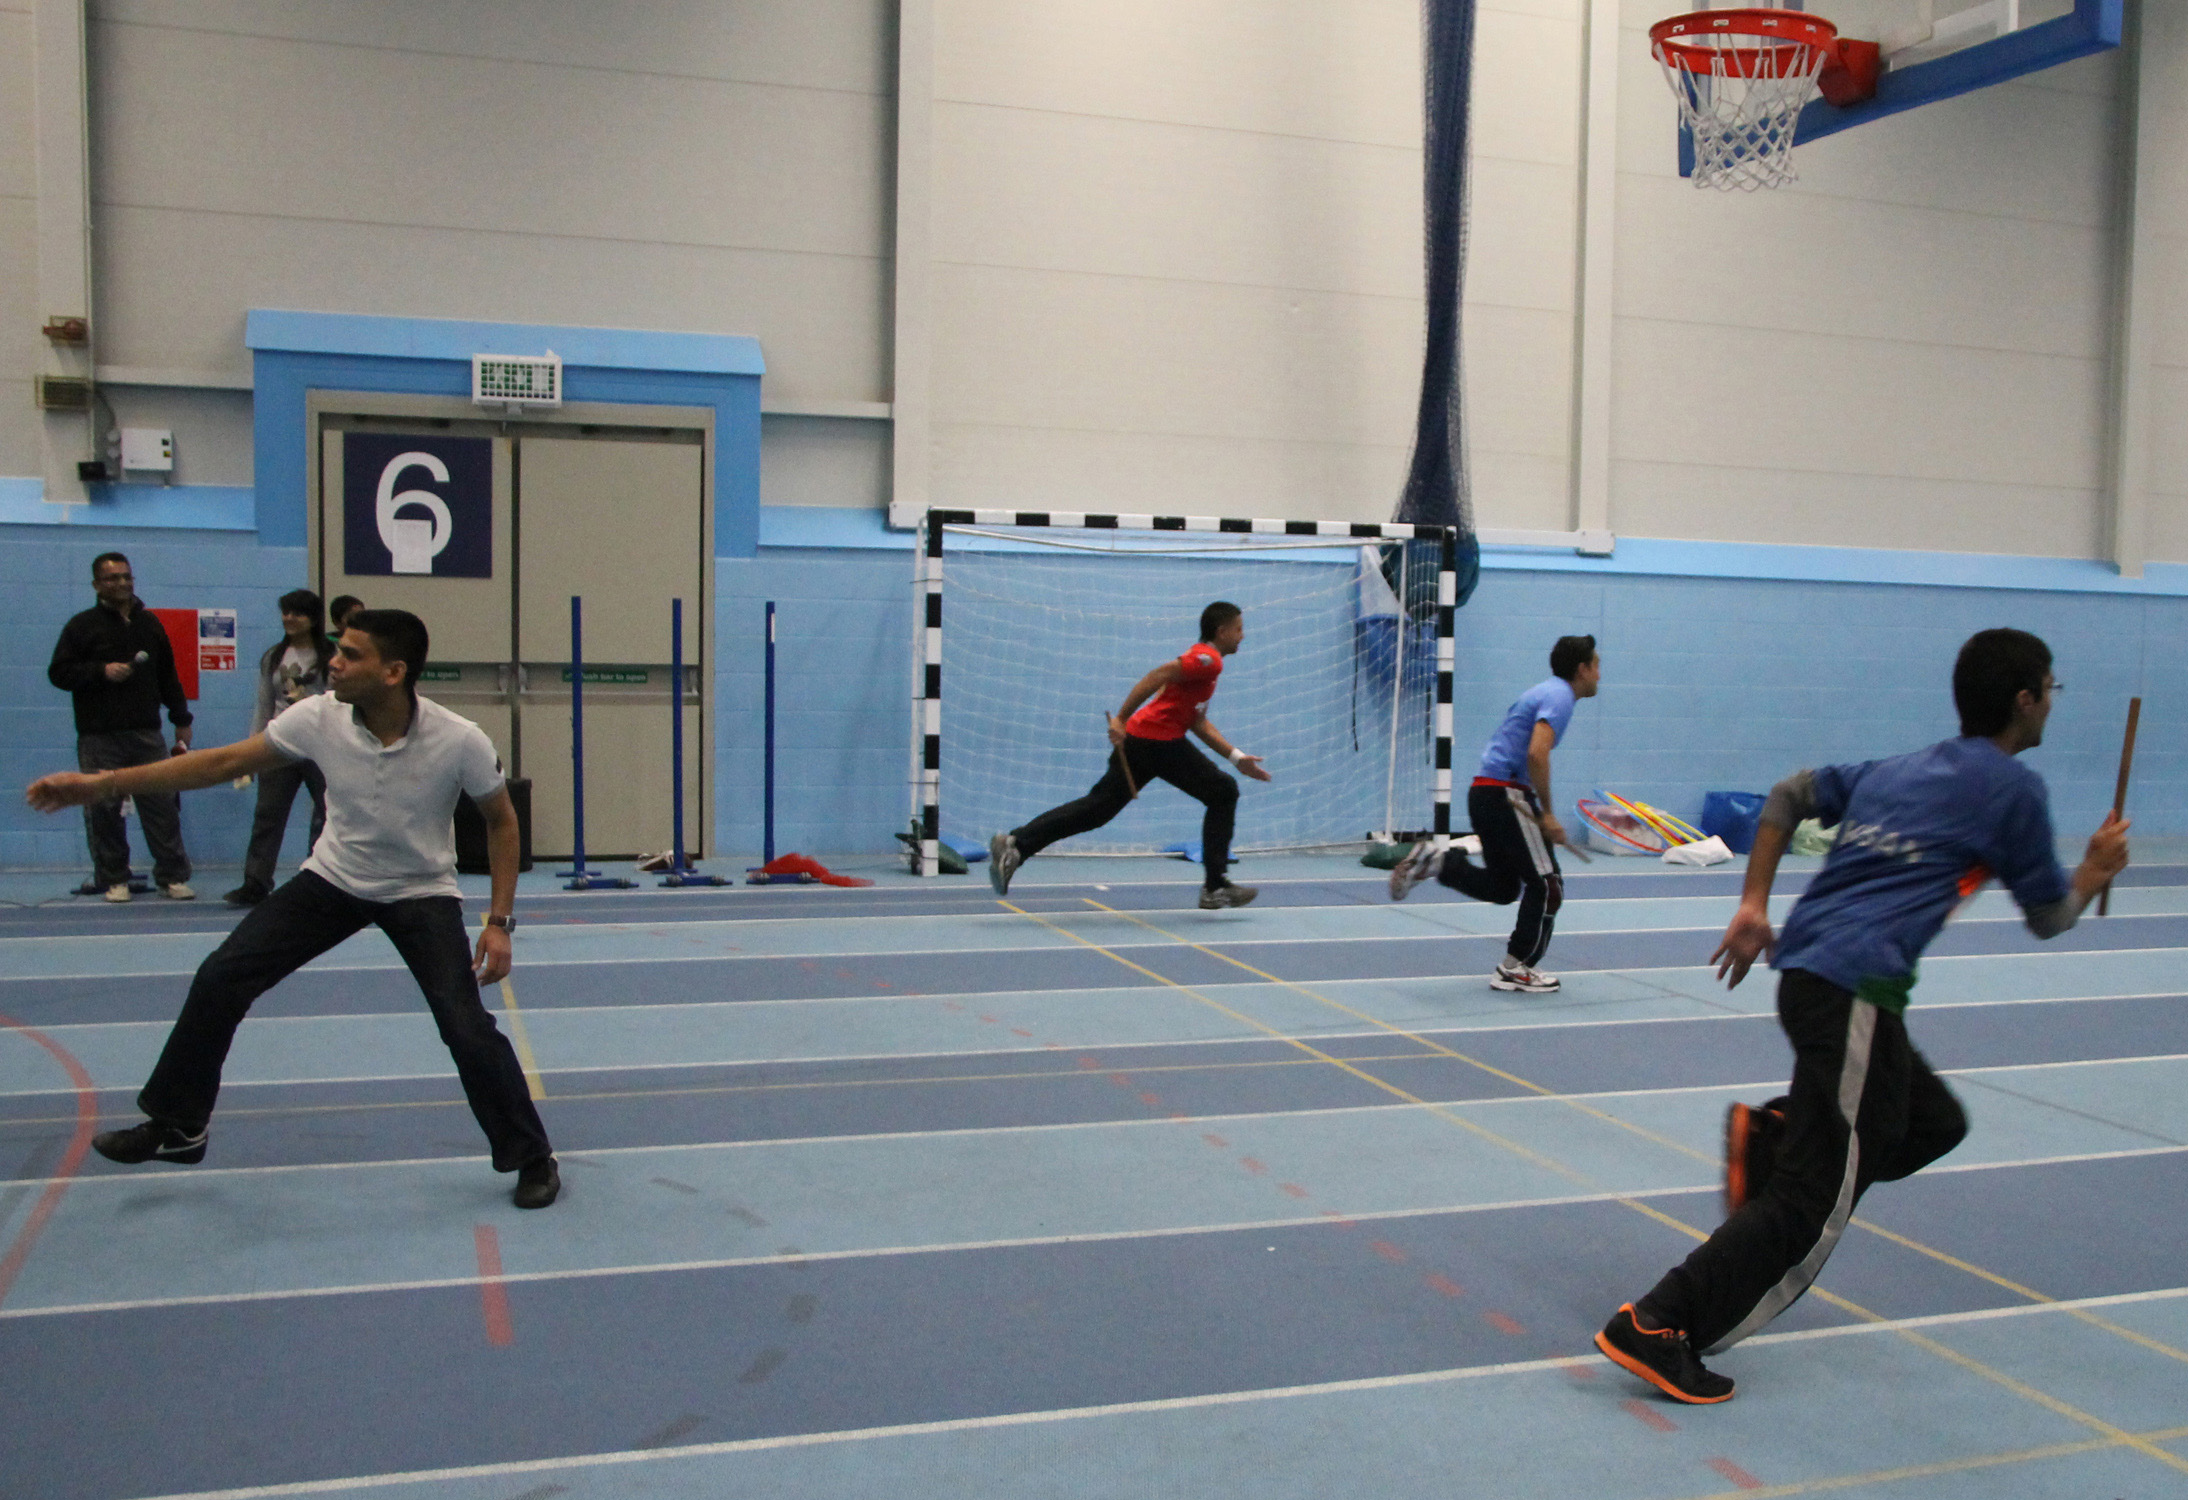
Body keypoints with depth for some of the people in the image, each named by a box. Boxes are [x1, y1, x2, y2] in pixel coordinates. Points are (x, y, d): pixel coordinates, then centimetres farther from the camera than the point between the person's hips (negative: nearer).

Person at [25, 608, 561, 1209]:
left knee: (467, 1025, -18)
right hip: (333, 878, 4)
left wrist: (499, 922, -13)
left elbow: (502, 822, -10)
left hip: (421, 892, -4)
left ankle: (532, 1158, 3)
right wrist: (103, 784, -10)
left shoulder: (459, 740, -25)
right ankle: (178, 1127, 21)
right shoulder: (320, 718, -18)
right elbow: (225, 761, -7)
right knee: (219, 980, -2)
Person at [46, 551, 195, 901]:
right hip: (99, 738, -3)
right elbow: (58, 673, -1)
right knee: (103, 811, -1)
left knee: (163, 805, -2)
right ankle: (113, 881, 8)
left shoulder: (149, 623, 15)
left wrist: (181, 718, 17)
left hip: (147, 734, 3)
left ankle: (172, 876, 4)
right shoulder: (83, 626, 3)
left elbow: (168, 676, 20)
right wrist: (101, 671, -14)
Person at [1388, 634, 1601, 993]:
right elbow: (1537, 754, -24)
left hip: (1485, 791, 10)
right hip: (1507, 794, -10)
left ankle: (1434, 860, 2)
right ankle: (1515, 968, 5)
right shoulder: (1559, 696, -10)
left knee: (1503, 888, 15)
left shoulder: (1546, 691, 21)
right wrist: (1547, 814, -19)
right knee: (1547, 884, -1)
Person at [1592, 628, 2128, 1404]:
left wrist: (1753, 904, 17)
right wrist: (2096, 871, 29)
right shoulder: (2011, 787, 1)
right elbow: (2048, 917, 9)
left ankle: (1768, 1134, 5)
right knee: (1813, 1205, -6)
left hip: (1806, 972, 8)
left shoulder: (1899, 769, 20)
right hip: (1855, 990, -8)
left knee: (1934, 1125, 23)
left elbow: (1791, 794, 21)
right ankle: (1657, 1331, -11)